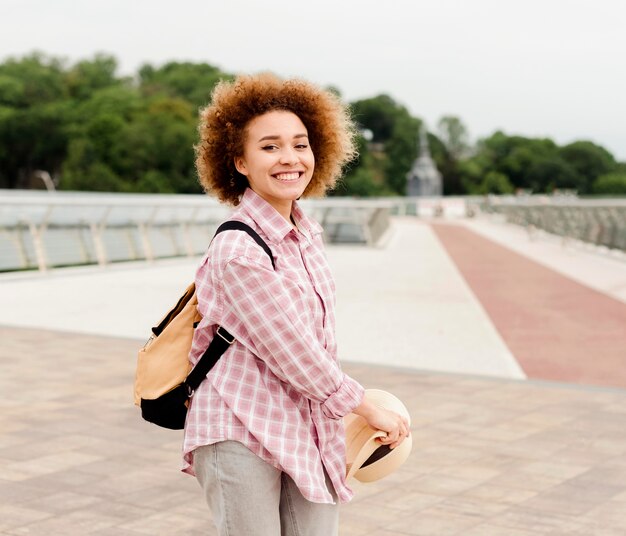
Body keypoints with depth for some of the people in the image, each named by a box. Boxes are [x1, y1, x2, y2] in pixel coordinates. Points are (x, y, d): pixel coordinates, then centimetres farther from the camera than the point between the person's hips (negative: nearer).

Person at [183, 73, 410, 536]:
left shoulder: (307, 235, 6)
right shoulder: (239, 252, -20)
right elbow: (295, 356, -17)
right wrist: (369, 409, -6)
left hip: (311, 436, 7)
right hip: (242, 436, -7)